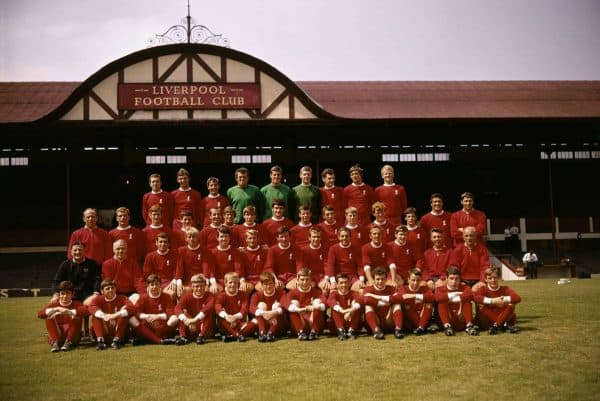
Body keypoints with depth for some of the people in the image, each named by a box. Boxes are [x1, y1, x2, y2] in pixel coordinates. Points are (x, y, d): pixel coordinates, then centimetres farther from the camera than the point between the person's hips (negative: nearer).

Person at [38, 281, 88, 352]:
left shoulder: (76, 303, -3)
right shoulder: (54, 303, 3)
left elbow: (86, 311, -27)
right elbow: (39, 314, -13)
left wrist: (68, 311, -35)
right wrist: (55, 309, -26)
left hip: (72, 337, -2)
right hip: (57, 336, 2)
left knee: (77, 317, -21)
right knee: (49, 317, -15)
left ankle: (68, 342, -25)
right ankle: (55, 342, -26)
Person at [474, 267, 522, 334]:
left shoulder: (505, 289, -2)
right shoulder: (483, 289, -4)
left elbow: (518, 298, -21)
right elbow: (475, 296, -28)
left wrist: (503, 299, -29)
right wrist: (492, 301, -32)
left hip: (504, 318, 1)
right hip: (488, 323, 0)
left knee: (511, 304, -21)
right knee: (481, 305, -25)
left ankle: (496, 325, -27)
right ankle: (504, 325, -27)